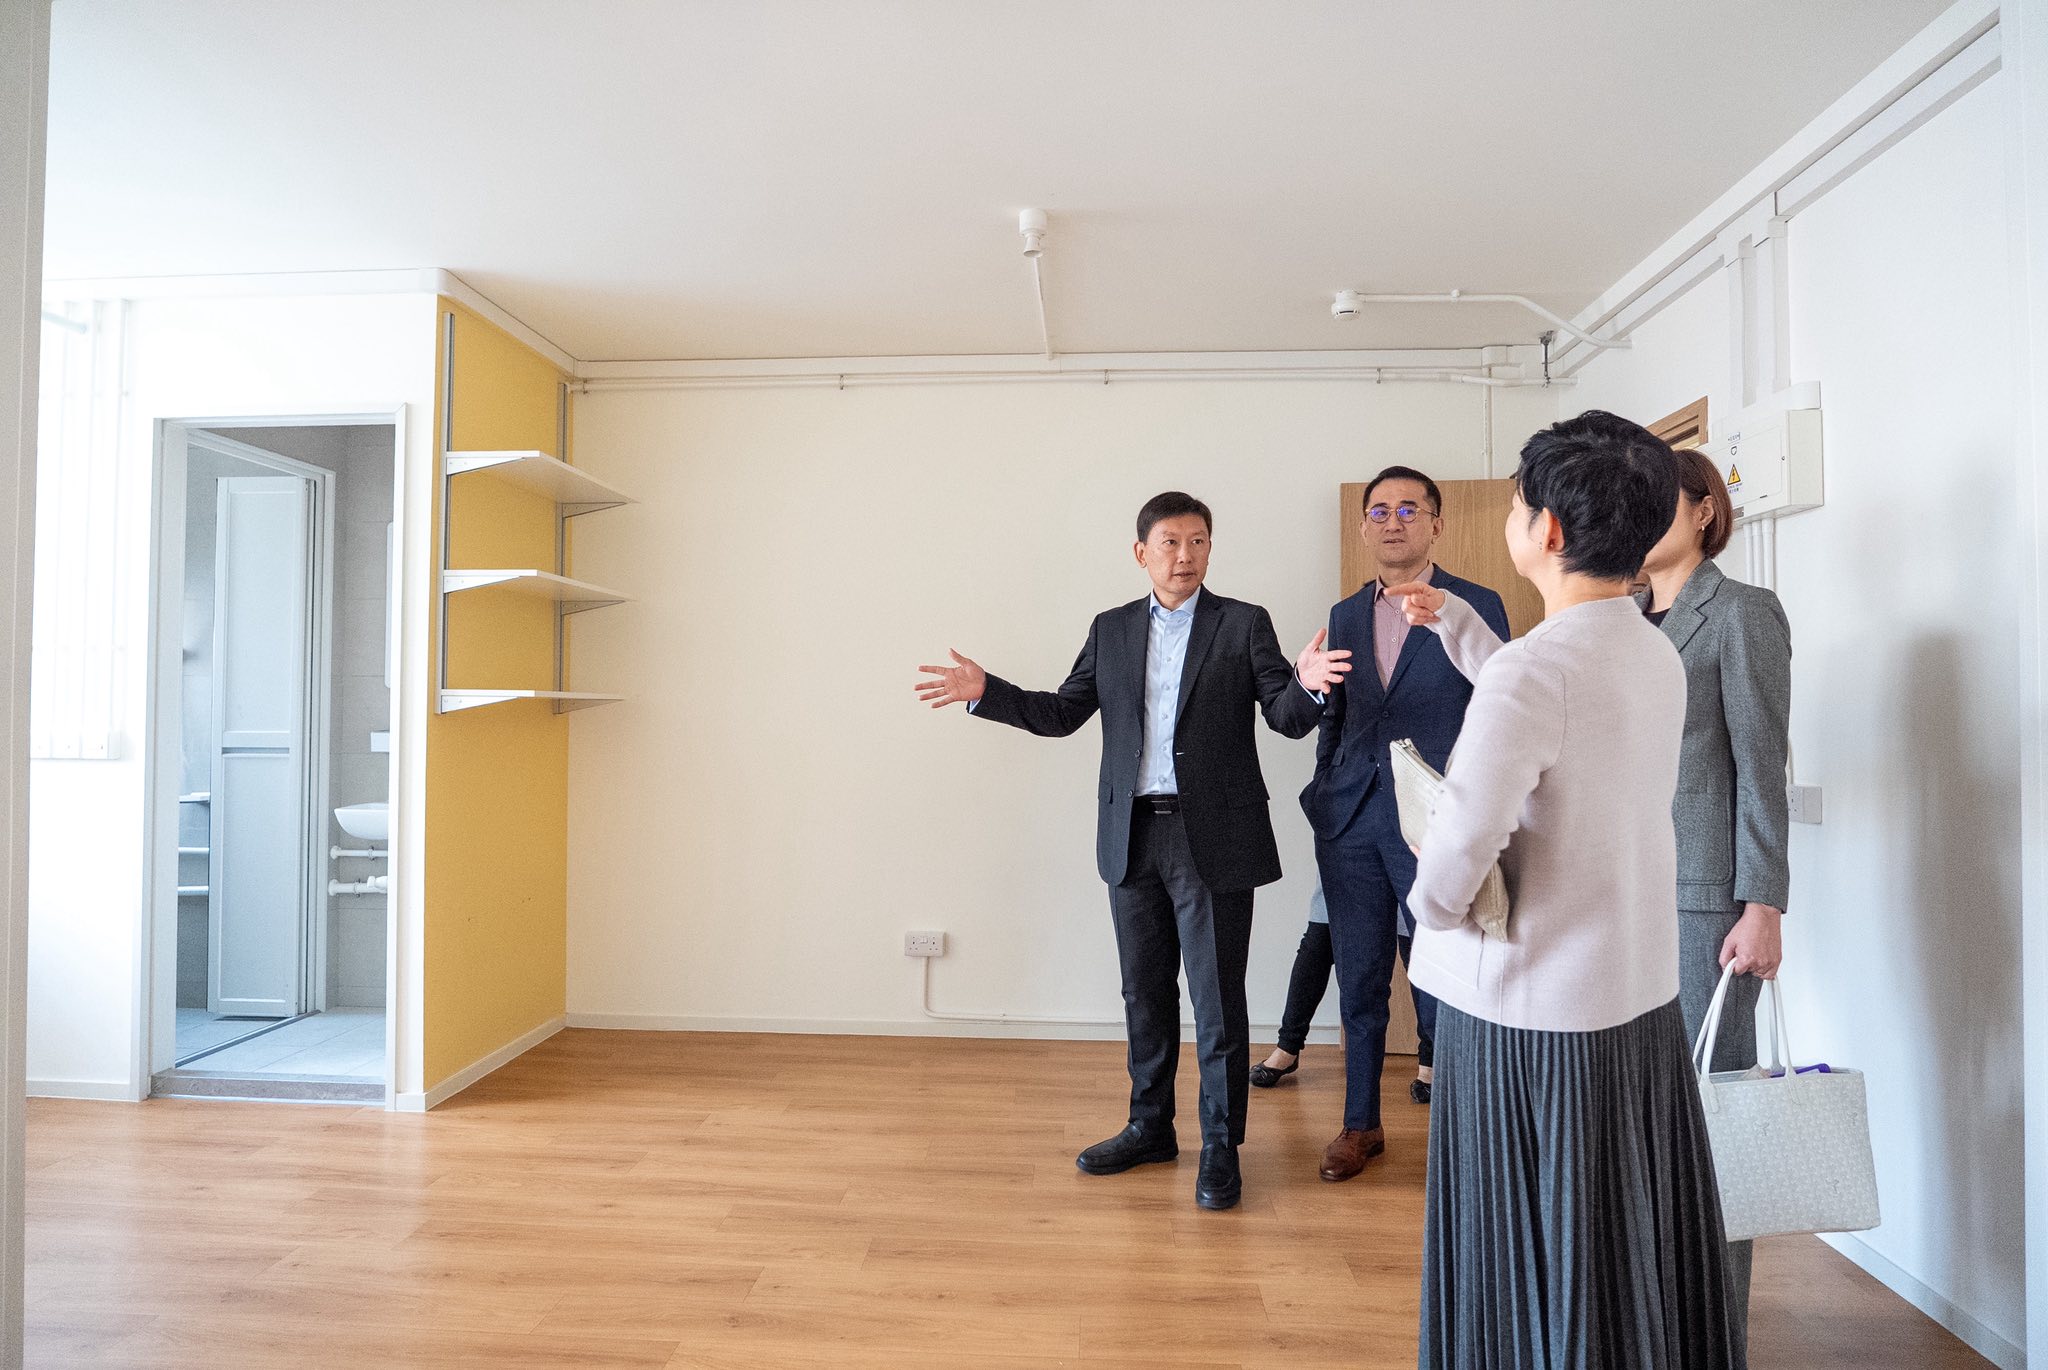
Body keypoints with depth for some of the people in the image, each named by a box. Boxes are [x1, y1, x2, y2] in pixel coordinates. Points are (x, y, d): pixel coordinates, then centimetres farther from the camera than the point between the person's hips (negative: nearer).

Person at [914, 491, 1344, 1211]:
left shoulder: (1244, 623, 1)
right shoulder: (1111, 629, 10)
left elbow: (1286, 718, -6)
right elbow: (1063, 712, 8)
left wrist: (1305, 685, -28)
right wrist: (985, 691, -3)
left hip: (1213, 839, -3)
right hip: (1134, 837, 4)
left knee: (1218, 1000, 4)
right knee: (1145, 991, 16)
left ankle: (1220, 1148, 21)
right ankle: (1150, 1126, 33)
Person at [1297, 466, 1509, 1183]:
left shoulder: (1477, 607, 0)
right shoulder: (1345, 615, 12)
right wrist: (1324, 799, 11)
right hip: (1352, 826, 4)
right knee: (1359, 984, 11)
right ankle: (1361, 1123, 27)